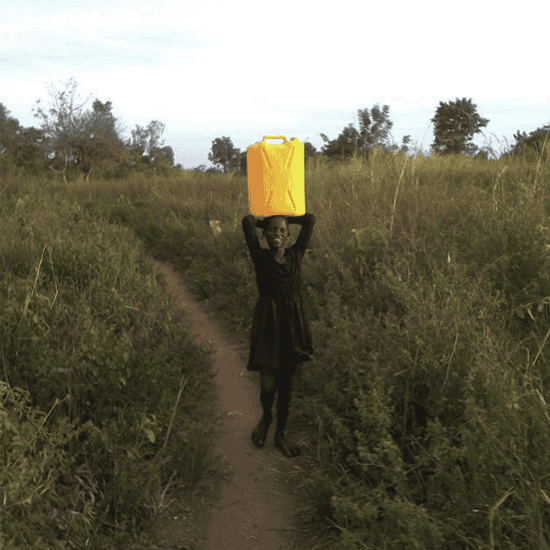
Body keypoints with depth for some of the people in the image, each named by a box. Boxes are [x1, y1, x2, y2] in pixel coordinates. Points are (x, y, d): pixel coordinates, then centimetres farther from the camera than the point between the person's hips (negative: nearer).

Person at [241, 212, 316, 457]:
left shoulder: (296, 253, -1)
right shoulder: (260, 256, -8)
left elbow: (310, 219, -4)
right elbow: (247, 221, -16)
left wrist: (282, 218, 7)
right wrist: (265, 222, 4)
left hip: (294, 324, 3)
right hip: (268, 325, -3)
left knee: (286, 383, 14)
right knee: (268, 386, -6)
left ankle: (280, 434, 32)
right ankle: (265, 416, 30)